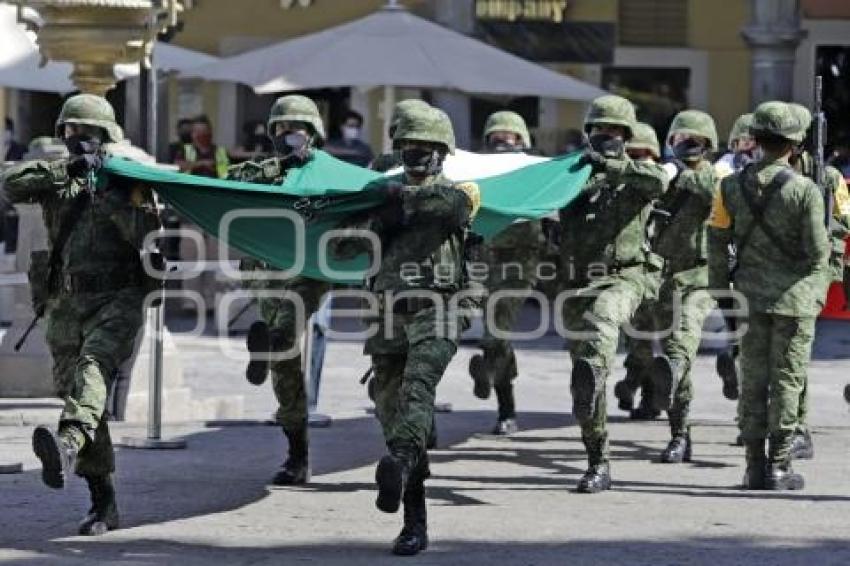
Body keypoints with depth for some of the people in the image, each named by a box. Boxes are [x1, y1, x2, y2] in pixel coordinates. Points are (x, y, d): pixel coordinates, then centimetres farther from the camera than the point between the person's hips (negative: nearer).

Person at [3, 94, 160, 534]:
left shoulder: (129, 181, 5)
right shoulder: (58, 181, 14)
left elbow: (149, 234, -8)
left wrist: (109, 199, -16)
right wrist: (68, 169, -12)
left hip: (116, 300, -5)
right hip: (66, 306, 5)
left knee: (93, 366, -31)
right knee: (71, 390, 2)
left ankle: (68, 446, -57)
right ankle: (103, 504, 8)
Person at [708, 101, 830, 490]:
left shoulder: (731, 187, 0)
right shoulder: (805, 191, -11)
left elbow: (717, 244, 3)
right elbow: (818, 253, -11)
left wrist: (719, 293, 12)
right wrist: (818, 289, 9)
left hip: (749, 295, 3)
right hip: (794, 297, -3)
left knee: (753, 380, 9)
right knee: (787, 380, 3)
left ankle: (755, 466, 9)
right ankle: (778, 467, 2)